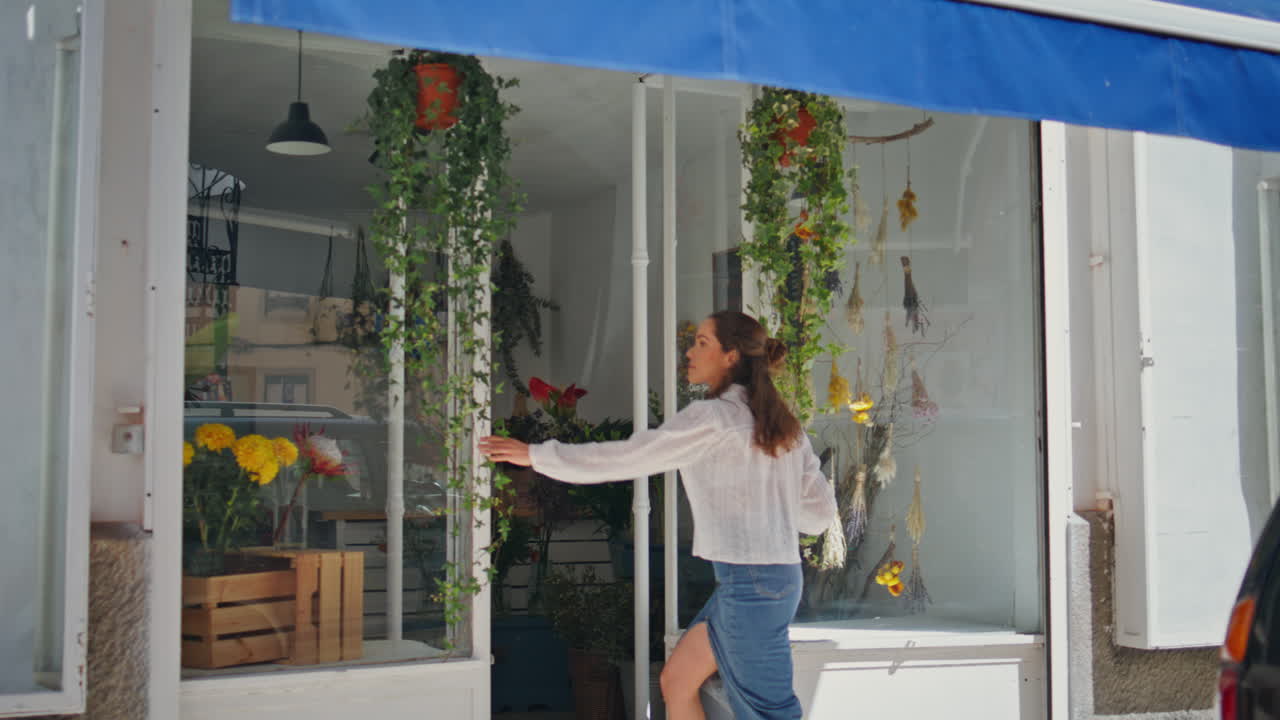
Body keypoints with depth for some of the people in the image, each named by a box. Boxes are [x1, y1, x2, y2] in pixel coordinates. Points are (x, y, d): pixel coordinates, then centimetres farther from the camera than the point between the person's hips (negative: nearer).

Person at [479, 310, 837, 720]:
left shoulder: (713, 417, -12)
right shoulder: (781, 422, 10)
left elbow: (624, 458, -12)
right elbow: (820, 510, 10)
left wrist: (536, 455, -6)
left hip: (749, 583, -9)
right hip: (780, 575, 9)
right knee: (676, 681, 16)